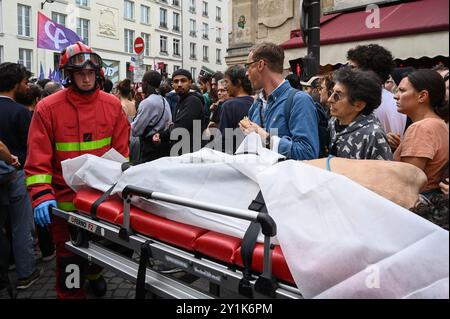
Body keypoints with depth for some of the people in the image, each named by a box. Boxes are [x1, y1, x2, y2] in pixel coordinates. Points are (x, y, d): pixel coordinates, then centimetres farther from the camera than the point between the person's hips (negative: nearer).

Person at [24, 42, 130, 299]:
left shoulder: (113, 105, -2)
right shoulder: (48, 108, -9)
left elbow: (121, 150, 1)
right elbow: (38, 159, -12)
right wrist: (42, 196, -23)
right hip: (66, 199, -3)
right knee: (70, 256, 7)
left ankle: (94, 273, 55)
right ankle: (71, 294, 32)